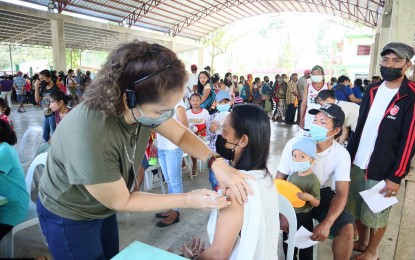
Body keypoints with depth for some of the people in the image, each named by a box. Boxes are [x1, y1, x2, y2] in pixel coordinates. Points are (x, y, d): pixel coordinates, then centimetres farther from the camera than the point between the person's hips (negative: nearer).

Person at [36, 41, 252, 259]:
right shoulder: (90, 139, -42)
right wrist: (188, 200, -25)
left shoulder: (147, 106, -23)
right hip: (69, 217, -6)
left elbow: (181, 135, -7)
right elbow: (120, 201, -27)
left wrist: (216, 162, -24)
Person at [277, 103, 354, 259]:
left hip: (322, 194, 1)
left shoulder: (342, 154, -14)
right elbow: (280, 179, -12)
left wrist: (327, 223, -30)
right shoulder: (295, 143, -19)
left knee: (346, 228, -20)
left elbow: (341, 193, -13)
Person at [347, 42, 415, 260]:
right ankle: (362, 242, 41)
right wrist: (348, 154, 9)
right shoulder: (372, 91, 5)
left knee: (375, 214, 12)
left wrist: (396, 176, -14)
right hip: (357, 164, 5)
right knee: (357, 209, 18)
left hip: (382, 170, -5)